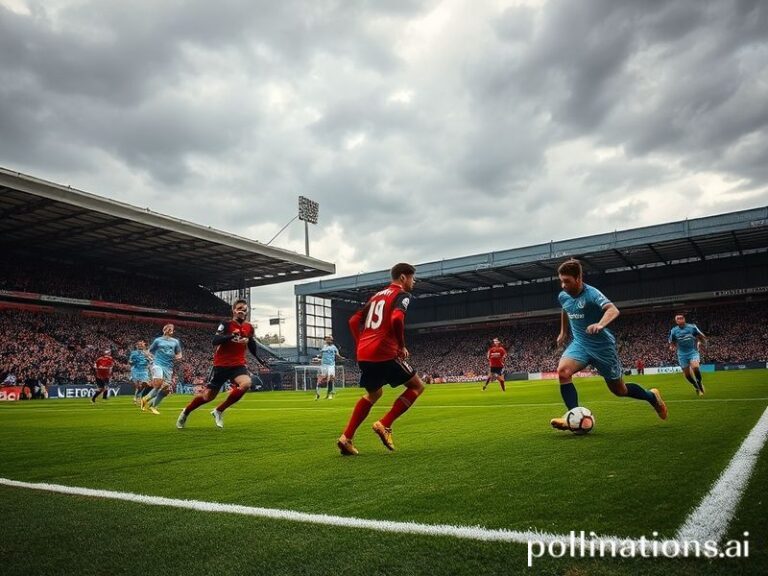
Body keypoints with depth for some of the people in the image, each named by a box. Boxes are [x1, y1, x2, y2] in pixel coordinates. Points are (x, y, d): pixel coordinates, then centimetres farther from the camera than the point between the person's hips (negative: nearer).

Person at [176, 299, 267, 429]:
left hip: (238, 365, 3)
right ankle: (185, 412, 34)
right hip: (221, 365, -3)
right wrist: (231, 336, -34)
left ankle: (219, 411, -8)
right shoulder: (226, 324, -8)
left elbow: (252, 346, 23)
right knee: (208, 395, 3)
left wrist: (260, 360, 15)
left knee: (246, 384, -26)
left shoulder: (249, 328, 6)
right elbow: (214, 341, -22)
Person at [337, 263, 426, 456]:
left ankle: (346, 438, 18)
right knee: (417, 386, 9)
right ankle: (385, 425, -3)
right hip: (384, 354, -8)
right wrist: (402, 346, -10)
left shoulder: (377, 295, 24)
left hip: (364, 354, 8)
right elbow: (396, 319, -22)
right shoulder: (402, 294, -1)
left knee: (373, 394, 28)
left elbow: (354, 320, 20)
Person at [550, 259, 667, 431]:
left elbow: (613, 310, -40)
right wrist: (563, 332, 28)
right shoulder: (563, 296, -2)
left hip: (602, 346, -5)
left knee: (619, 390, 10)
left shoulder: (591, 293, -22)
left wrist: (600, 325, -58)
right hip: (580, 344, 5)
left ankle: (652, 397, 40)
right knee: (562, 371, -24)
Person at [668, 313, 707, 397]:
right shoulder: (673, 331, -3)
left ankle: (699, 383, -1)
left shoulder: (692, 327, -6)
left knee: (695, 367, -28)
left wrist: (699, 342, -14)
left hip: (693, 352, -2)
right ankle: (696, 386, 32)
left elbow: (702, 337, 6)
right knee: (687, 375, 4)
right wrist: (672, 347, -13)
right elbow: (671, 342, 9)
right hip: (682, 354, 2)